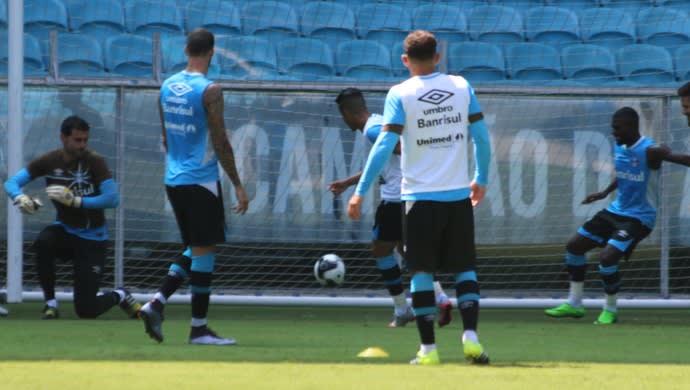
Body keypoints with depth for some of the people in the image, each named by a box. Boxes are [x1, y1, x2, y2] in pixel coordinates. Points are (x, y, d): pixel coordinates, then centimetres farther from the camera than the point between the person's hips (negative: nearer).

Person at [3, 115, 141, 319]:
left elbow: (113, 199, -24)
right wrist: (20, 198, -31)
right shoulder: (49, 161, -7)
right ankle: (50, 304, -16)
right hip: (65, 231, 3)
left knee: (86, 310, -9)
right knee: (43, 242, -35)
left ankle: (120, 296, 26)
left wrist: (75, 201, -33)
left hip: (92, 239, -3)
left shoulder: (94, 161, -15)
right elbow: (12, 182, -8)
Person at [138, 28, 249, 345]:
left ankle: (157, 303, 2)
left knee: (194, 249, 17)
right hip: (201, 180, -7)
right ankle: (199, 329, 1)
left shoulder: (167, 87, 8)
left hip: (173, 180, 7)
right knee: (204, 251, -1)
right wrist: (238, 185, -9)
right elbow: (220, 143, -14)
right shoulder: (209, 91, -13)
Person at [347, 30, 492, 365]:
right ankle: (470, 336, -5)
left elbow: (384, 145, -12)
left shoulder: (400, 94, -6)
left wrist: (360, 192, -9)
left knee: (422, 271, 6)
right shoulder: (461, 87, 3)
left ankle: (428, 347, 4)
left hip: (420, 196, -2)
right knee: (465, 268, 11)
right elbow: (482, 137, 5)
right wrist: (481, 179, 19)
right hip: (459, 195, 2)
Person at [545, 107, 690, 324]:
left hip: (638, 218, -9)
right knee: (574, 246, 10)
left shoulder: (649, 151, -22)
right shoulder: (619, 147, 3)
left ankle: (610, 310, 1)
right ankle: (574, 304, 22)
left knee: (607, 258, -23)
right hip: (616, 211, 9)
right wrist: (605, 193, 17)